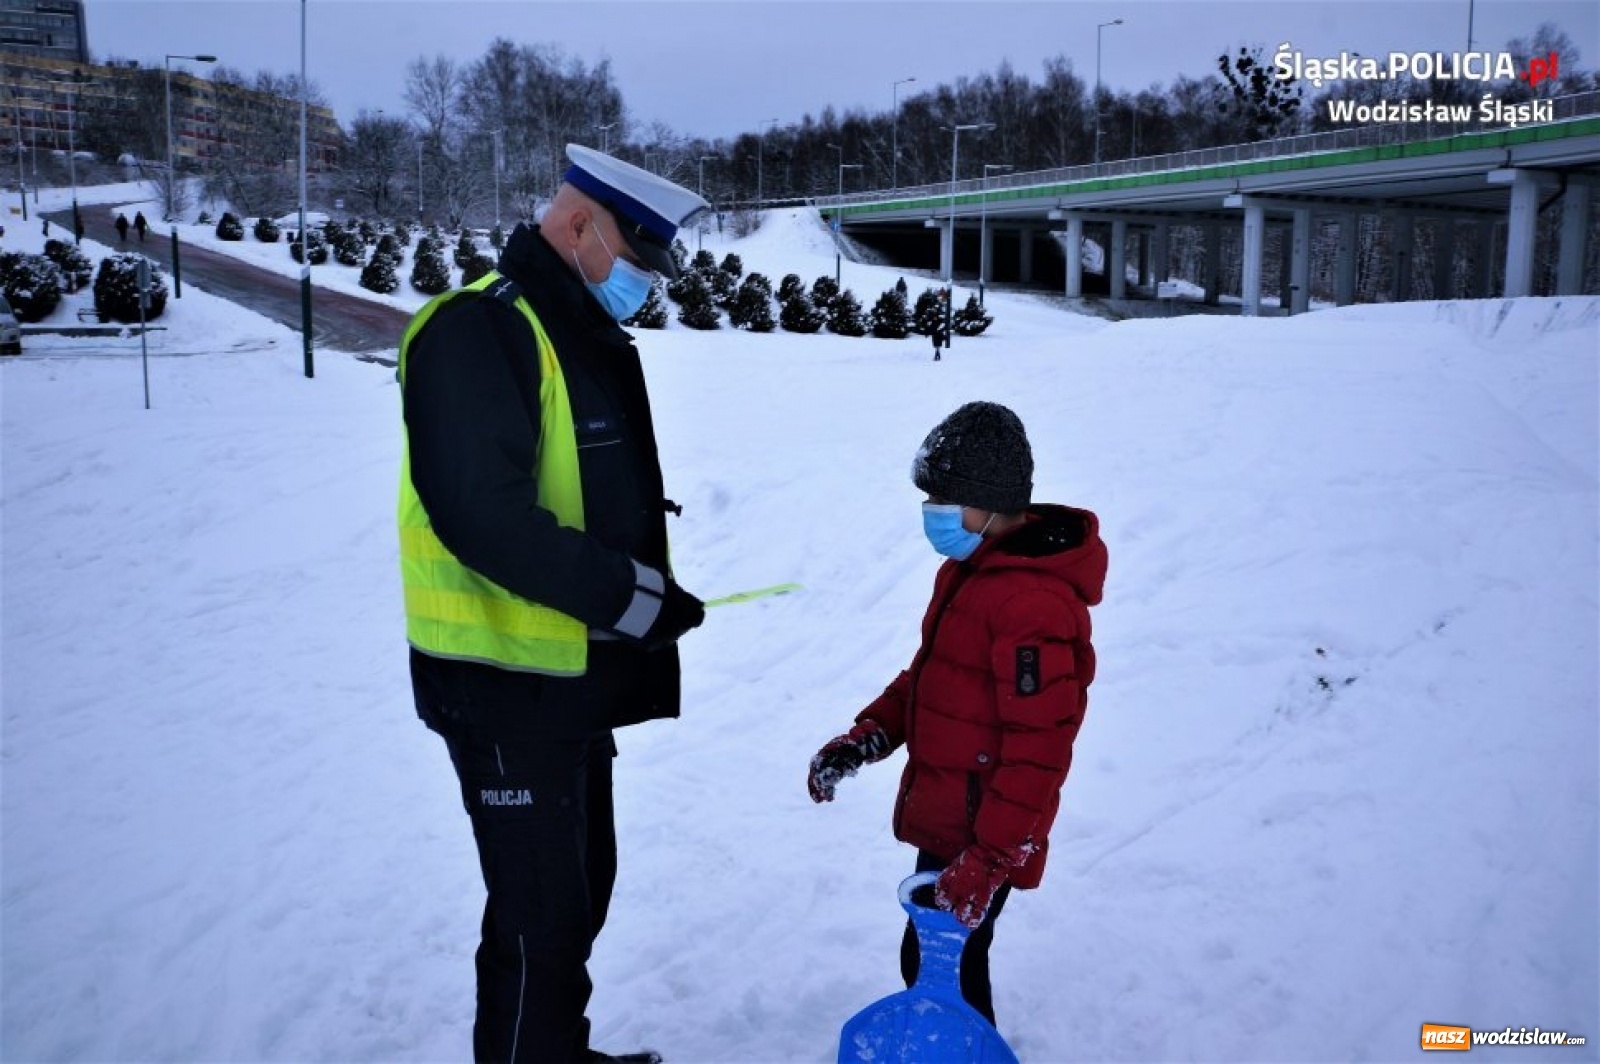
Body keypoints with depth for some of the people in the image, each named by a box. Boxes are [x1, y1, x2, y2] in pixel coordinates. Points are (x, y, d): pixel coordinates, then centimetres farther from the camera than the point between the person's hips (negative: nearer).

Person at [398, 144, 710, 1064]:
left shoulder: (589, 338, 14)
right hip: (505, 682, -10)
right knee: (540, 909, 1)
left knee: (582, 882, 22)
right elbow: (481, 514, -28)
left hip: (575, 675, 10)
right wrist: (627, 594, -24)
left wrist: (643, 590, 6)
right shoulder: (482, 331, -18)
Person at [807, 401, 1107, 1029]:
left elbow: (1040, 748, -25)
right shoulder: (969, 568, 7)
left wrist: (986, 860, -23)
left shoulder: (1032, 604, -25)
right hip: (943, 817, 10)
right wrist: (866, 739, 5)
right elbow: (927, 675, 18)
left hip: (981, 836, -10)